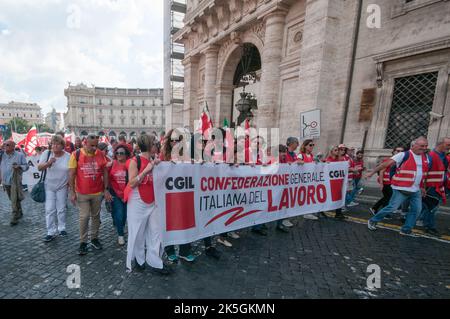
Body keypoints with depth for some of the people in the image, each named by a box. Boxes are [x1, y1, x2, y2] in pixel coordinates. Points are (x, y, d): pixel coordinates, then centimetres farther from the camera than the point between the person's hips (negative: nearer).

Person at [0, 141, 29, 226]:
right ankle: (19, 213, 30)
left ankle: (14, 218, 2)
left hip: (15, 181, -5)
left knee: (15, 200, -6)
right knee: (13, 200, 15)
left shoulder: (19, 155, -3)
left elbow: (26, 166, -2)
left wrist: (19, 166, -19)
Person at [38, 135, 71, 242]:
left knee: (61, 209, 11)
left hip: (62, 187, 0)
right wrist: (48, 163, -28)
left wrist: (70, 183, -4)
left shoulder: (68, 156, -6)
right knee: (49, 210, 2)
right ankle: (51, 232, 12)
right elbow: (39, 168, -9)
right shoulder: (46, 153, -6)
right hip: (49, 186, 0)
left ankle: (61, 228, 26)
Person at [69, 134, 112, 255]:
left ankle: (94, 238, 29)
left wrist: (106, 189, -2)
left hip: (98, 192, 2)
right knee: (84, 217, 2)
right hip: (82, 193, -2)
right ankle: (83, 242, 19)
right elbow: (71, 174, -5)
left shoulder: (101, 154, -3)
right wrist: (72, 192, -7)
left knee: (96, 216, 14)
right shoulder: (76, 155, -8)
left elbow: (105, 172, 1)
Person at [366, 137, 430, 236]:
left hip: (416, 190, 7)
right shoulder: (403, 155, -11)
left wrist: (423, 187, 20)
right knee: (392, 208, -5)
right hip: (401, 189, -7)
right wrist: (372, 173, -19)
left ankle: (406, 230, 21)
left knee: (416, 210, 8)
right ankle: (373, 221, 8)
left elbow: (424, 173, 20)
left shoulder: (426, 157, 10)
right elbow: (386, 164, -15)